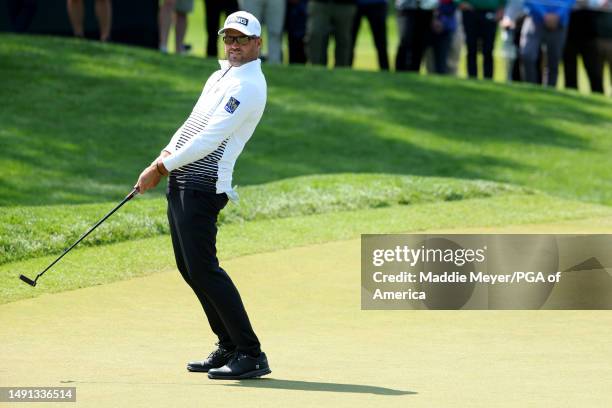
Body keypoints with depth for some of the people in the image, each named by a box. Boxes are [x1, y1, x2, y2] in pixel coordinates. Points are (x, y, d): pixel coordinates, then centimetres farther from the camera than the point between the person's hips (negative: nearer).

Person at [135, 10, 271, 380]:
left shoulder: (248, 86, -13)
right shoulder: (220, 77, 20)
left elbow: (210, 138, -19)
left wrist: (162, 167, -17)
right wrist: (166, 155, 4)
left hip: (203, 184, -10)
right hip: (181, 182, 10)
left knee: (202, 269, -16)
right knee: (189, 268, 11)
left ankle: (251, 354, -15)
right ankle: (229, 347, 17)